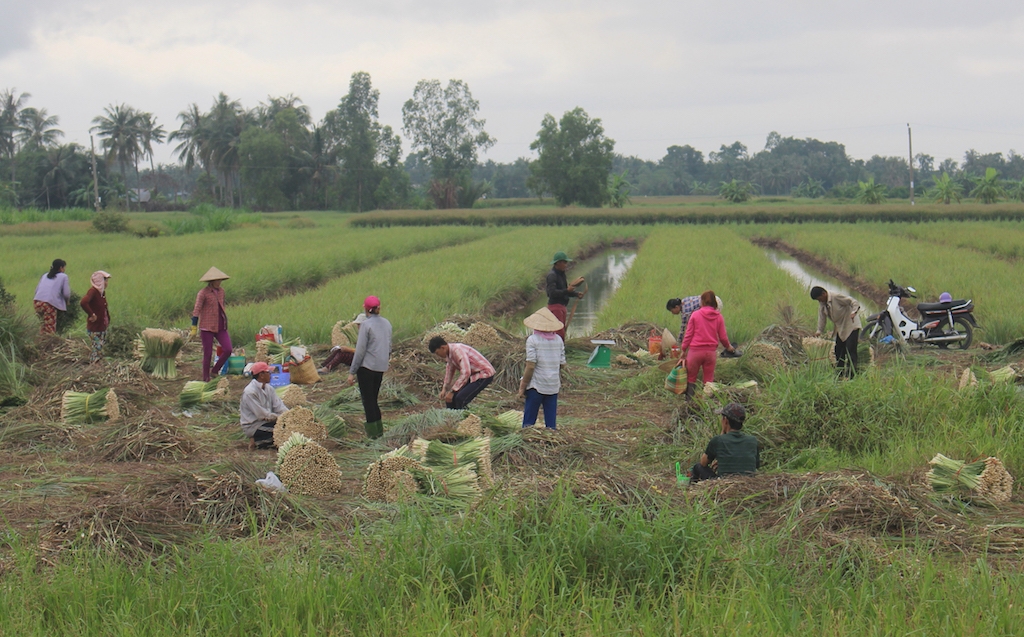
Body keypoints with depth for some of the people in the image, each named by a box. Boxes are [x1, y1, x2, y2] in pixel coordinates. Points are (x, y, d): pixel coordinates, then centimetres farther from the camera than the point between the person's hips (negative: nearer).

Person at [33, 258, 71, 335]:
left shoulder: (45, 276, 24)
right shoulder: (63, 276, 9)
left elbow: (37, 289, 16)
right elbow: (66, 294, 3)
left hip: (37, 302, 5)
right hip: (49, 304, -5)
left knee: (43, 325, 21)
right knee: (50, 329, -2)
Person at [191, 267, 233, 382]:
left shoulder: (221, 291, 8)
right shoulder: (203, 293, -10)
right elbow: (196, 311, -11)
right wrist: (194, 329, -13)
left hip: (220, 327, 5)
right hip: (207, 328, -5)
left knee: (228, 350, -8)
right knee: (208, 354, -1)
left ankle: (215, 371, 11)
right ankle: (206, 378, 13)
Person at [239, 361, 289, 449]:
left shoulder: (269, 388, 7)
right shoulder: (250, 392, -20)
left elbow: (279, 407, -1)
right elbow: (262, 415, -23)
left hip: (265, 421, 9)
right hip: (252, 427, -9)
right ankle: (258, 441, -7)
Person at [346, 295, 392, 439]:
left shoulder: (366, 325, -12)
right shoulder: (386, 323, 8)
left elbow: (360, 350, -13)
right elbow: (389, 347, 15)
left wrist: (352, 372, -8)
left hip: (367, 366, -7)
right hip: (381, 367, 7)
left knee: (368, 400, 0)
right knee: (373, 399, 17)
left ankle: (372, 432, -1)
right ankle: (379, 430, 17)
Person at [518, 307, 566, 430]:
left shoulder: (533, 340, -10)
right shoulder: (558, 340, 4)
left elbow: (530, 366, -13)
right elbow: (562, 364, 6)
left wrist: (522, 386, -7)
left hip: (536, 384, -4)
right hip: (554, 386, 4)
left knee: (529, 420, 2)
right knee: (551, 421, 9)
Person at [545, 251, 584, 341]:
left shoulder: (561, 274, 14)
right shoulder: (552, 275, -15)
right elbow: (552, 292, -25)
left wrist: (576, 294, 7)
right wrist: (567, 291, -30)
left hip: (561, 306, 10)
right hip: (555, 306, -10)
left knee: (562, 333, 14)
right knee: (560, 333, -13)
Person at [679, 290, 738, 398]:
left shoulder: (695, 315, -5)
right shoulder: (719, 317, 0)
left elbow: (688, 335, -3)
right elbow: (723, 337, 4)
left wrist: (683, 351, 5)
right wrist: (729, 347, 23)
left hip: (695, 350, -2)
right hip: (711, 352, 2)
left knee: (691, 378, 9)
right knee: (709, 380, 11)